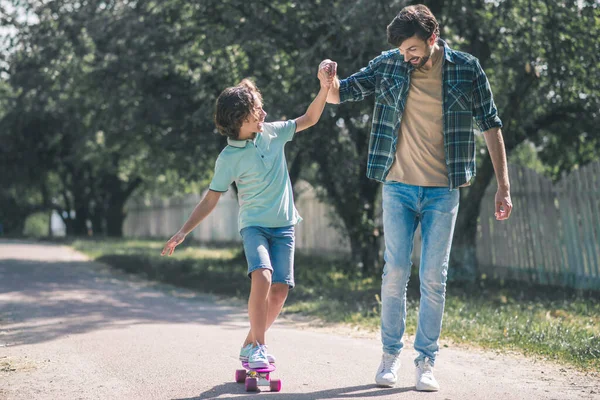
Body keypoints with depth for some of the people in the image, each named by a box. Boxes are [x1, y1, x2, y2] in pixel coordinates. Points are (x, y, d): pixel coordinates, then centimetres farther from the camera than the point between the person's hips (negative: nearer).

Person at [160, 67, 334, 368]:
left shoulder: (273, 132, 1)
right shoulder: (228, 158, -9)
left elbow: (309, 119, 12)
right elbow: (211, 200, -5)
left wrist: (324, 89, -3)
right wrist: (183, 232, -13)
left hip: (283, 225, 4)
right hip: (254, 224, -4)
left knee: (280, 290, -4)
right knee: (262, 278, -27)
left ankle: (250, 345, 14)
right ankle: (259, 347, -13)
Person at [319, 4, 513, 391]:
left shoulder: (467, 69, -3)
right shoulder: (388, 65, 0)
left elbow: (491, 126, 3)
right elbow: (337, 95, 8)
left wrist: (503, 187, -1)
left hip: (443, 191, -1)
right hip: (399, 187, 1)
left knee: (434, 278, 1)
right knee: (395, 272, 1)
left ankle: (426, 361, 10)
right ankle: (391, 354, 15)